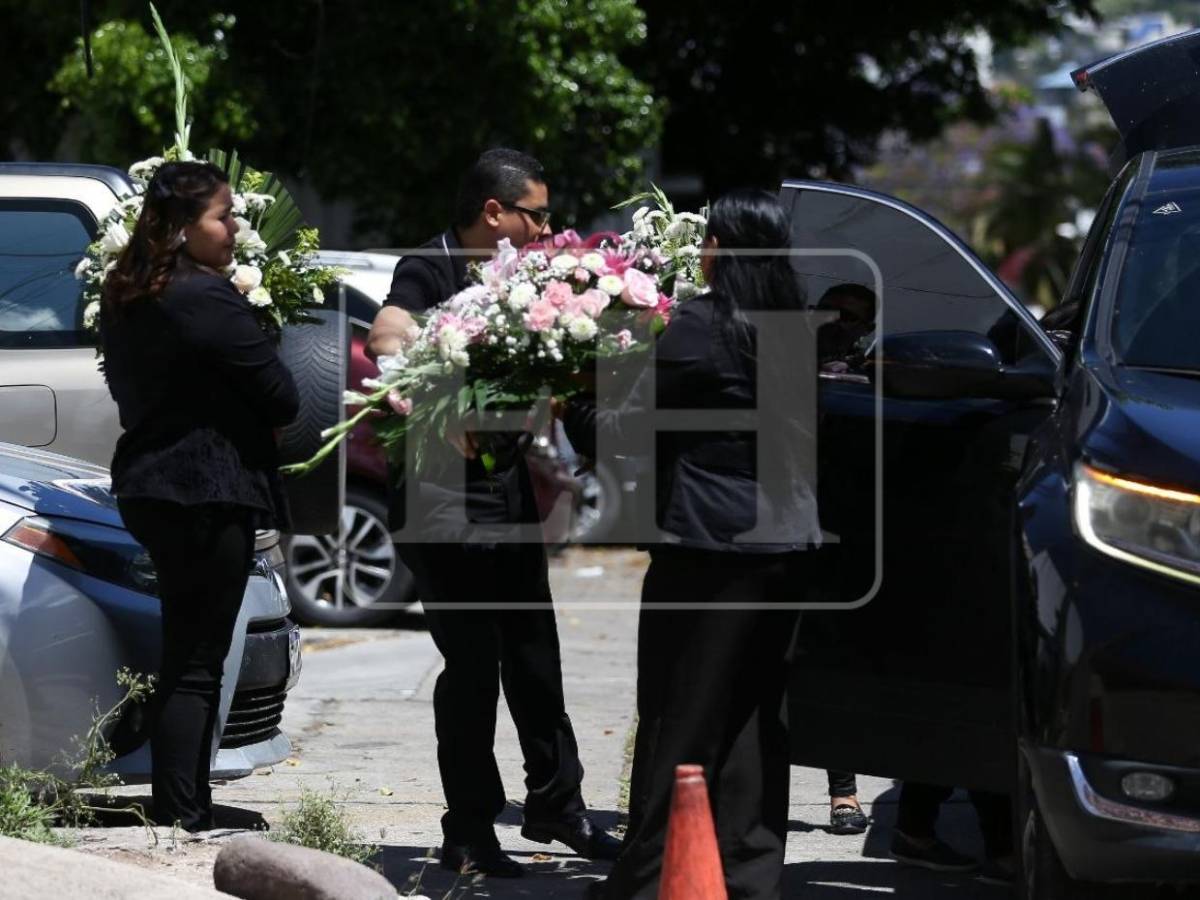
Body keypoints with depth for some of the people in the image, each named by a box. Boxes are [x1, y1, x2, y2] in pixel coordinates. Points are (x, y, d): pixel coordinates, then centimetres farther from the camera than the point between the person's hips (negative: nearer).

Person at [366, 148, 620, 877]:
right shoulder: (429, 271, -12)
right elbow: (388, 340, -31)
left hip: (509, 490, 7)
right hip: (444, 497, -7)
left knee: (534, 653, 15)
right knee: (473, 665, -4)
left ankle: (555, 802, 28)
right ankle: (470, 834, 4)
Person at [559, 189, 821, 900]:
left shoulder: (700, 327, -12)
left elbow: (635, 429, -7)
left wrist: (574, 414, 12)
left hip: (710, 544, -7)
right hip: (787, 540, 7)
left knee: (681, 718, -2)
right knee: (755, 716, 12)